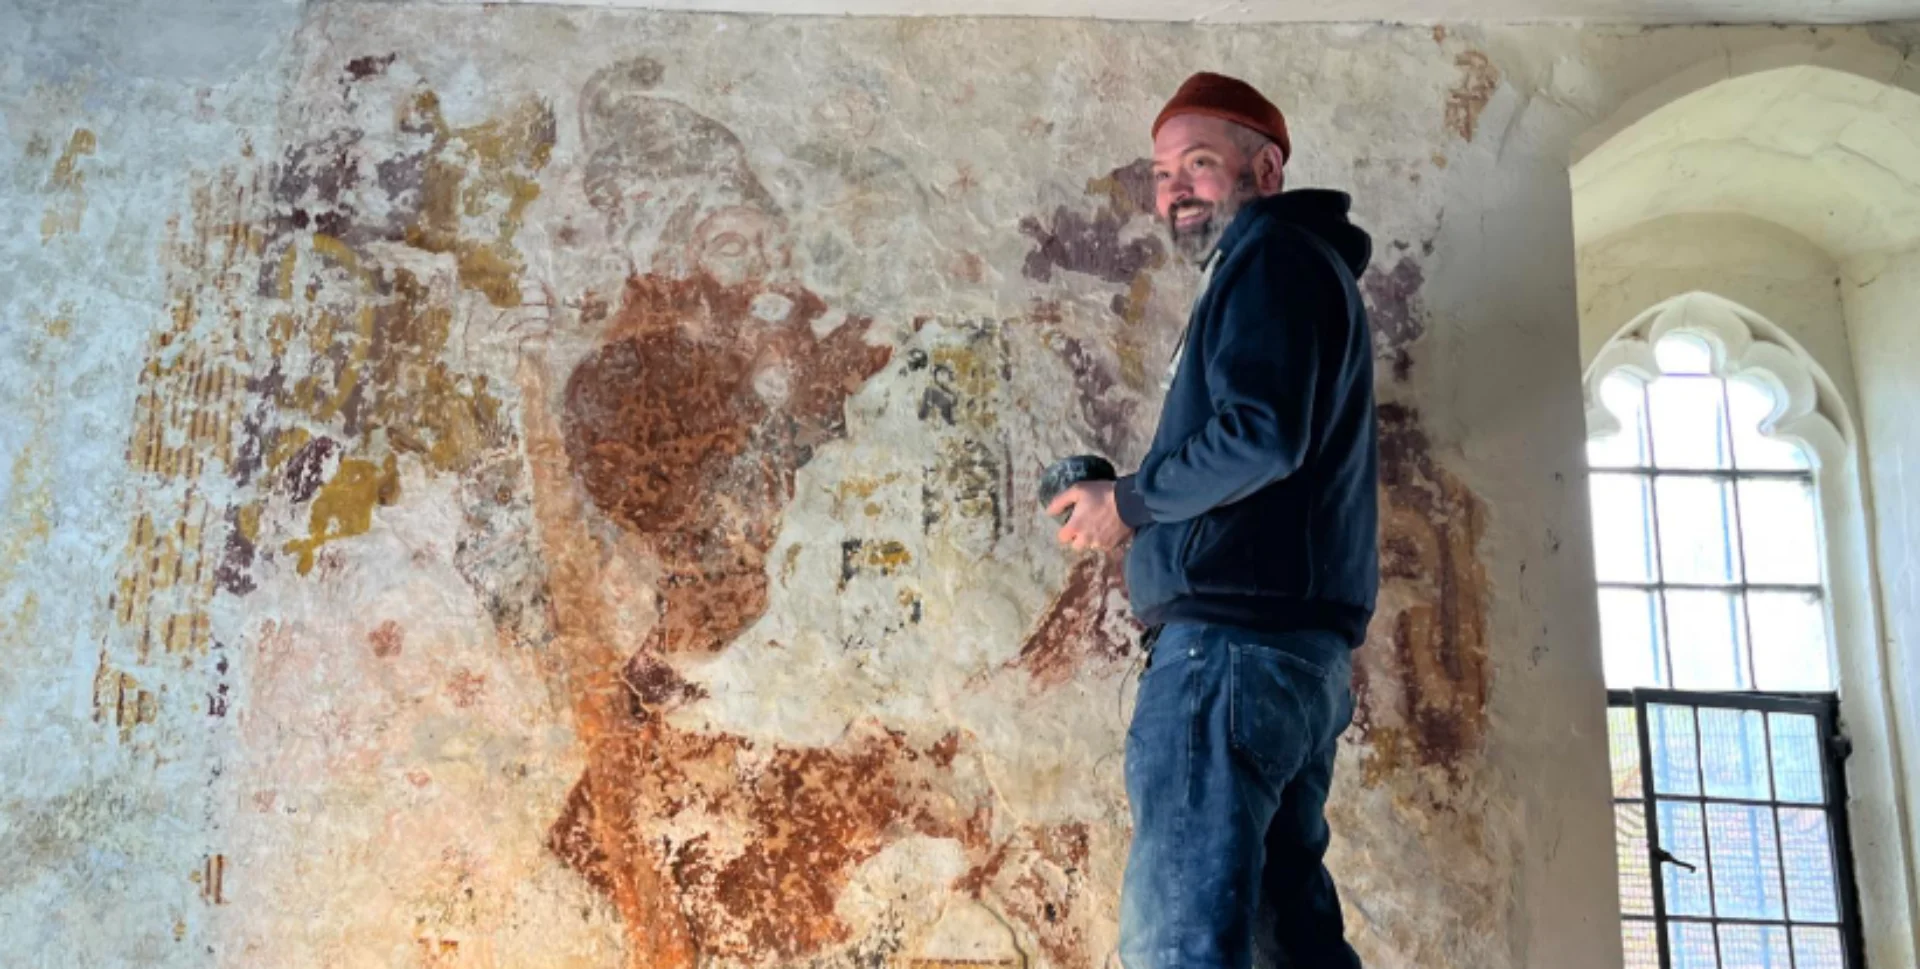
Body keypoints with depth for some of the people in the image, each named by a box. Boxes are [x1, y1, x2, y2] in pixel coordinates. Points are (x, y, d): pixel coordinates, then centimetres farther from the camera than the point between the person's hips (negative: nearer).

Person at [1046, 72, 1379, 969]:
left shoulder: (1270, 256, -2)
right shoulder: (1304, 267, 28)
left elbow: (1260, 435, -18)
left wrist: (1130, 501, -5)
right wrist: (1148, 513, 14)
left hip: (1234, 633, -10)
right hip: (1298, 643, 10)